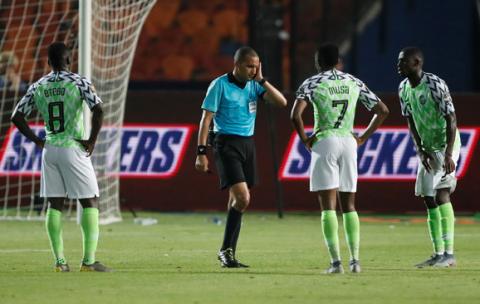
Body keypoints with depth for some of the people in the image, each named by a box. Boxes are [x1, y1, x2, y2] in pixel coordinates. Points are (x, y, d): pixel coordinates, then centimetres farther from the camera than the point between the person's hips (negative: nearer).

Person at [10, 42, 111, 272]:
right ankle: (89, 260, -8)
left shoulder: (38, 87, 6)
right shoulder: (79, 82, -6)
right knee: (89, 203, 1)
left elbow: (17, 116, 5)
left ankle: (59, 261, 2)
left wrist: (36, 141, 10)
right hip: (74, 148, -4)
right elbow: (98, 110, -18)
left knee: (54, 205, 8)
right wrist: (92, 140, -8)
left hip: (49, 150, 4)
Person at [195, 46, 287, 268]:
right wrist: (201, 152, -13)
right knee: (242, 198, -18)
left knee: (237, 201, 8)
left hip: (248, 144, 6)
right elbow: (206, 119, -7)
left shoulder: (253, 85, 8)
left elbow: (281, 102, 0)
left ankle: (228, 254, 15)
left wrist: (261, 80, -6)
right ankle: (226, 250, -8)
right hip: (227, 144, -6)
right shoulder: (220, 85, -7)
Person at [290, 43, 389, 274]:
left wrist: (304, 139, -2)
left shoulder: (311, 83, -1)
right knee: (348, 205, 11)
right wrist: (363, 137, 14)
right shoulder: (354, 83, 11)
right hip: (348, 143, 4)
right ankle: (355, 259, 4)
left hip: (324, 142, -4)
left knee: (328, 206, -4)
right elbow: (382, 110, 12)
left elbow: (295, 115, -15)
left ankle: (335, 261, -11)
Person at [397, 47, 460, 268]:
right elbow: (410, 121, 8)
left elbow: (451, 119, -22)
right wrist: (420, 150, -4)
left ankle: (449, 253, -17)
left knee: (441, 193, -17)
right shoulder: (403, 88, 1)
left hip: (446, 144, -8)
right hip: (427, 148, 8)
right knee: (428, 198, 6)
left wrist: (449, 154, -28)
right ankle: (438, 254, 12)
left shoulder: (436, 85, -22)